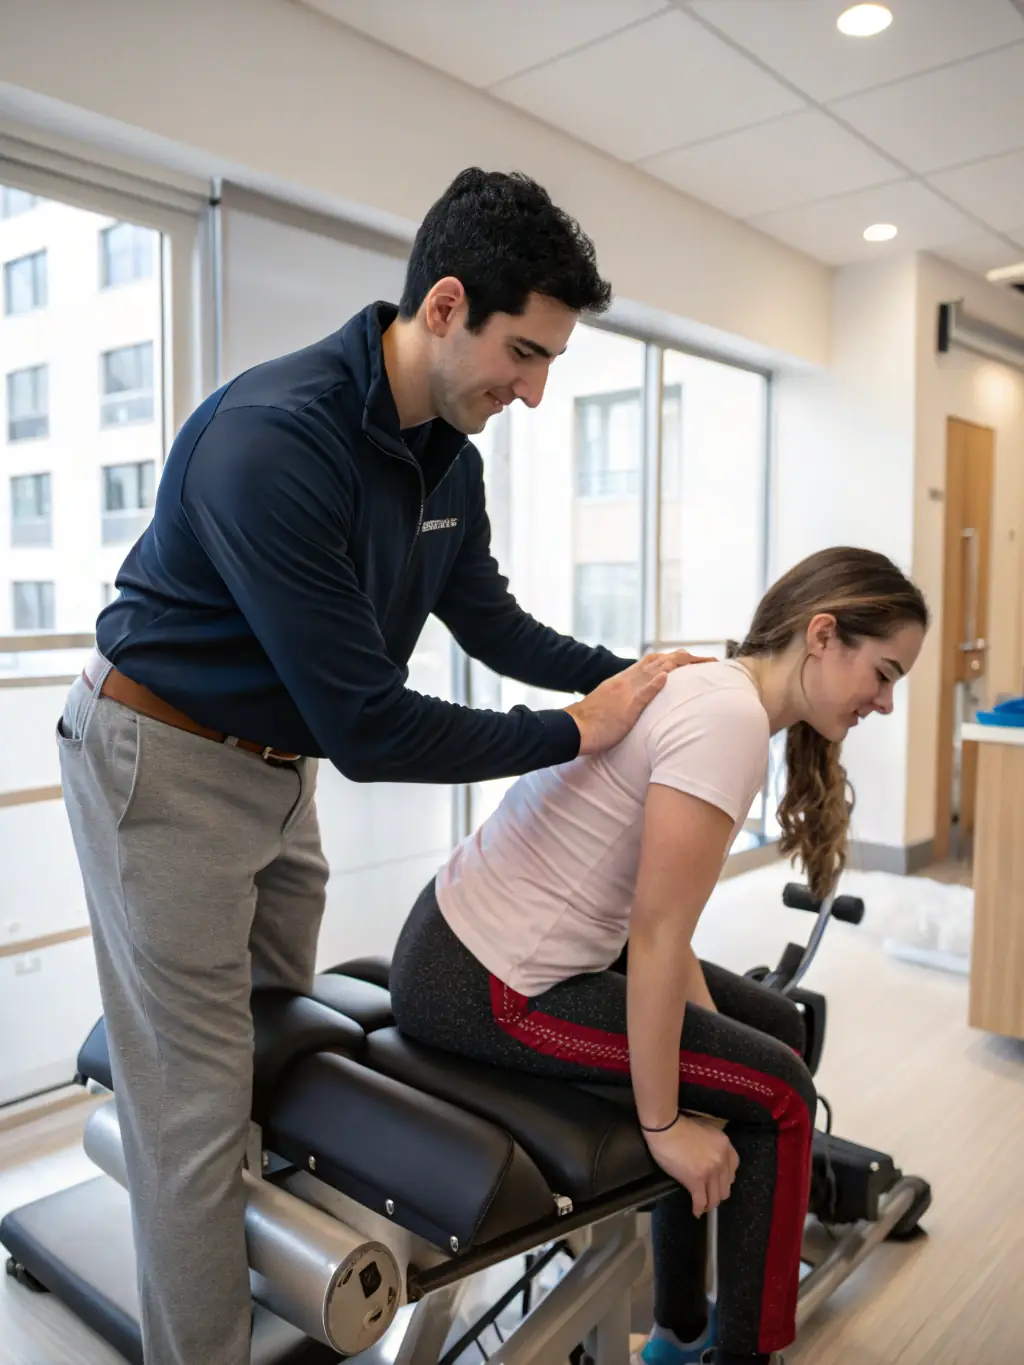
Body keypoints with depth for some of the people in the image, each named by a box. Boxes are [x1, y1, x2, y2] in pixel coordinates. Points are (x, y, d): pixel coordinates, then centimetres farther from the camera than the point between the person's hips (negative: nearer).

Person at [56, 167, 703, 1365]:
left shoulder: (447, 449, -3)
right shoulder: (273, 439, -30)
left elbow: (489, 621, 10)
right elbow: (369, 729, -30)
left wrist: (630, 673, -1)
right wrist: (575, 732, -20)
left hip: (279, 767, 8)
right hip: (164, 768, -8)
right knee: (199, 1111, 1)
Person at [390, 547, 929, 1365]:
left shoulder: (712, 688, 7)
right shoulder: (729, 722, -22)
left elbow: (656, 926, 10)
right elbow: (656, 940, -20)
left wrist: (713, 1036, 8)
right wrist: (663, 1124, -9)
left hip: (477, 932, 9)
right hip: (485, 988, -9)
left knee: (774, 1029, 19)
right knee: (777, 1091, 3)